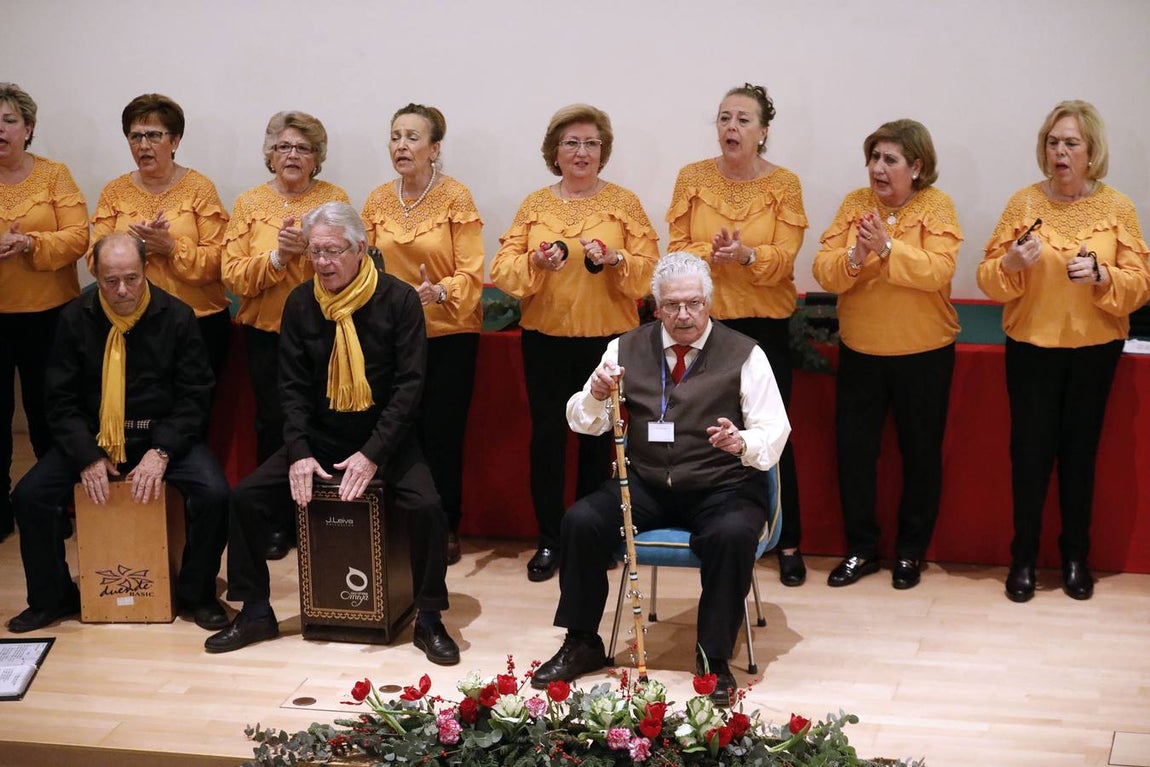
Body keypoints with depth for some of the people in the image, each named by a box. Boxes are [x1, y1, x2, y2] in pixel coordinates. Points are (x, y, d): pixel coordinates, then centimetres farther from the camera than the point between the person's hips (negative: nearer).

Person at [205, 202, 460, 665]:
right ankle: (256, 613, 4)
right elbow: (293, 385, 1)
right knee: (245, 497, -12)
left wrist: (373, 454, -21)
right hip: (320, 437, 3)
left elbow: (409, 383, -13)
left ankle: (429, 620, -9)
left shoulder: (398, 300, -10)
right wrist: (298, 452, -13)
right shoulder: (301, 304, 0)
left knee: (426, 506, -28)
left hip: (386, 437, -3)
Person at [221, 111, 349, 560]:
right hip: (266, 333, 1)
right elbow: (234, 277, -4)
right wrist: (277, 254, -18)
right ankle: (278, 524, 17)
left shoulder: (335, 199, 4)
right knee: (272, 424, 4)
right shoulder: (249, 204, 5)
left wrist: (315, 245, -21)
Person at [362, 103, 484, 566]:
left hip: (449, 334, -4)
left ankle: (446, 530, 12)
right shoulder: (377, 201, 5)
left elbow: (472, 273, -12)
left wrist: (440, 293, -29)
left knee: (442, 435, -1)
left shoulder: (456, 198, -8)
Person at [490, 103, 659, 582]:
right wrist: (536, 262, -19)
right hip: (545, 338, 1)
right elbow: (502, 269, 0)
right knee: (546, 434, 0)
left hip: (607, 338, -1)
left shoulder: (624, 203, 3)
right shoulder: (535, 205, 8)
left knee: (596, 436, 4)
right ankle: (548, 540, 11)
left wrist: (614, 259, -22)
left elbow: (650, 272, -4)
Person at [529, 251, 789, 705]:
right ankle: (581, 645, -3)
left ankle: (715, 659, -18)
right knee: (580, 521, -21)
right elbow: (583, 423, 5)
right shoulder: (627, 349, 7)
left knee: (734, 534, -34)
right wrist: (596, 395, -18)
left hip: (721, 487, -3)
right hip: (644, 485, 3)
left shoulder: (743, 354, -1)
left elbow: (774, 432, -6)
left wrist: (742, 442, -29)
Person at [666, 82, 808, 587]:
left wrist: (746, 254, -29)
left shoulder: (783, 185, -2)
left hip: (765, 324, -1)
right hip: (705, 321, 1)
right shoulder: (692, 178, 2)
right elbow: (676, 249, -2)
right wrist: (712, 253, -22)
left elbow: (784, 259, -9)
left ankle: (788, 543, 12)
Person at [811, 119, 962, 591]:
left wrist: (888, 247, -30)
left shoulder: (936, 207, -7)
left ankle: (911, 551, 24)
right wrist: (853, 257, -27)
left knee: (921, 453, 9)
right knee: (853, 450, 6)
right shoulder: (854, 205, 1)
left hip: (924, 352, -2)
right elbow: (823, 271, -7)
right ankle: (861, 548, 21)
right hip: (860, 351, 3)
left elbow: (938, 271, -21)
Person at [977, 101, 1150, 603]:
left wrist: (1101, 275, -21)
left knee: (1080, 449, 6)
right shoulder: (1024, 202, -1)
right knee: (1030, 449, 0)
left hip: (1095, 349, 0)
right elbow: (989, 278, -1)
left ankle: (1075, 555, 21)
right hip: (1031, 345, 0)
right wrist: (1012, 264, -22)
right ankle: (1024, 557, 14)